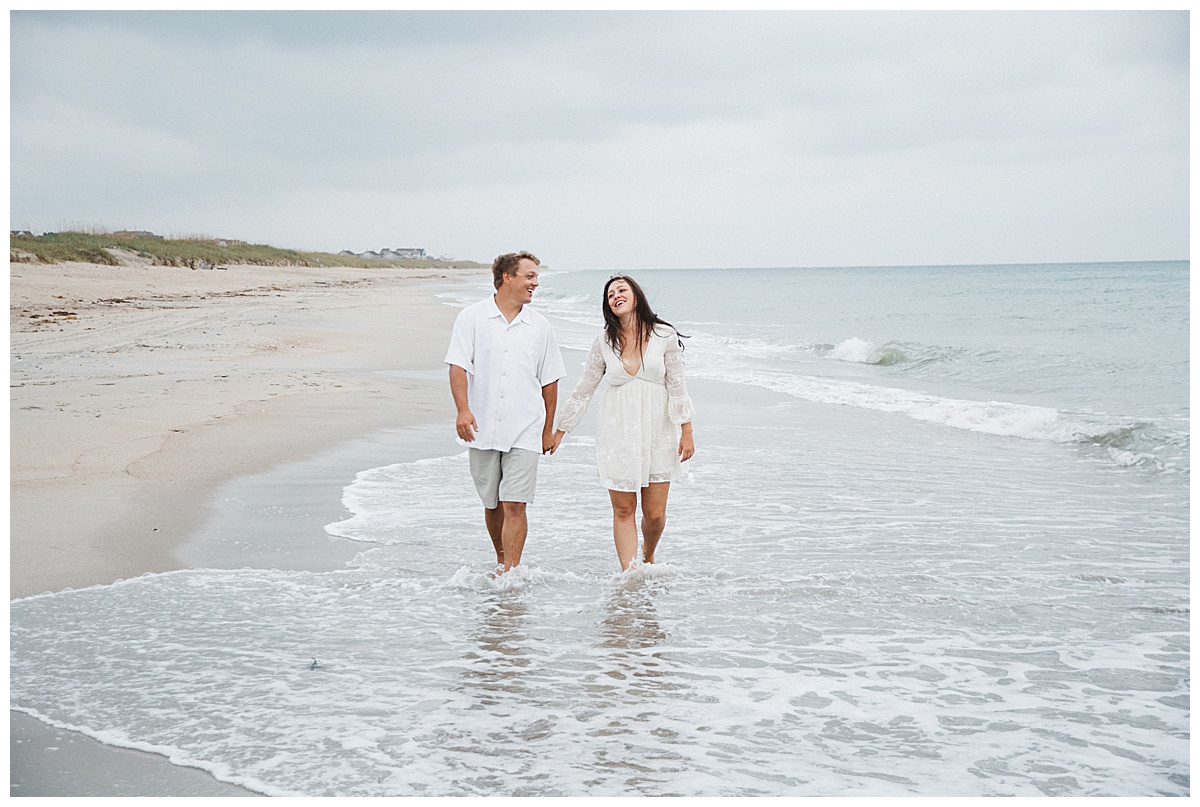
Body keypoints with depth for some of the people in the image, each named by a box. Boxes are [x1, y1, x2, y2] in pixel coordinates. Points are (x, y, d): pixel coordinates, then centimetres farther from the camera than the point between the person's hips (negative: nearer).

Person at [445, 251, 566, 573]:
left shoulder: (540, 326, 8)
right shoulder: (471, 317, 2)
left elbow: (549, 381, 14)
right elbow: (458, 367, -5)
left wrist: (549, 429, 16)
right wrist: (463, 409, -19)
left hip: (524, 432, 0)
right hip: (482, 430, 0)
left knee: (514, 505, -9)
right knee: (492, 504, 12)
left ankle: (509, 573, -9)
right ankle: (502, 563, 30)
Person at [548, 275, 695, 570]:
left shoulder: (664, 335, -1)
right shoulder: (604, 342, 3)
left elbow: (677, 385, 1)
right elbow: (583, 390, 10)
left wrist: (686, 431, -2)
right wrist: (559, 430, 11)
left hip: (657, 431, -1)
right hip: (617, 432, 1)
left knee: (655, 514, 2)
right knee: (623, 510, -2)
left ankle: (648, 559, 32)